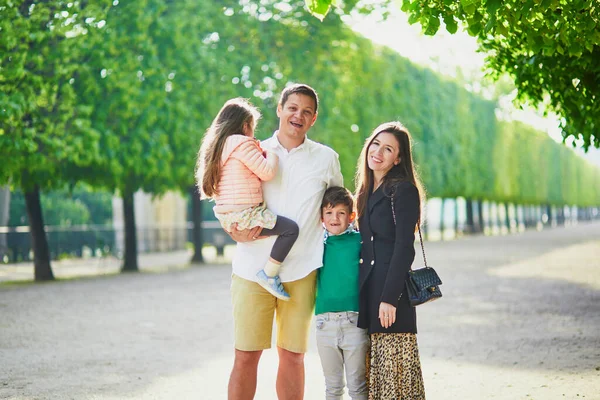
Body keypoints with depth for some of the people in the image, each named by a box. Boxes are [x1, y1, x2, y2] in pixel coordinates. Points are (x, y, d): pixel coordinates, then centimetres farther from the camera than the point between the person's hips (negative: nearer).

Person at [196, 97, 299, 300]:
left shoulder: (218, 145, 19)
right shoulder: (243, 143, -9)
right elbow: (266, 172, -14)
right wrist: (272, 153, 4)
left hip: (227, 216, 10)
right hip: (243, 215, -10)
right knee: (290, 228, -14)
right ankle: (268, 274, -13)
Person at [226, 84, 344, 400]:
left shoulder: (326, 158, 9)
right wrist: (235, 231, -7)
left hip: (300, 271, 1)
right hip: (253, 268, -1)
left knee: (292, 356, 6)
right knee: (246, 356, -2)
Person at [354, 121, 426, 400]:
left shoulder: (403, 190, -8)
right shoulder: (368, 191, 17)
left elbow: (404, 248, -14)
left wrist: (389, 298, -18)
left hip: (391, 288, -8)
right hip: (368, 288, 8)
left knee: (392, 367, -6)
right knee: (373, 368, 9)